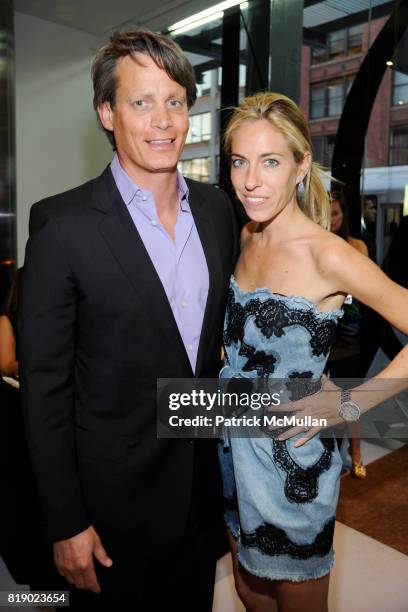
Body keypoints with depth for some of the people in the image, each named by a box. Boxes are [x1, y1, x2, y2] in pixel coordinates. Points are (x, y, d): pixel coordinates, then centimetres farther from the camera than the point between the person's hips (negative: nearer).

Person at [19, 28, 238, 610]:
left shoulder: (217, 207, -1)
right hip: (115, 496, -4)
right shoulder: (63, 224, -18)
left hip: (206, 480, 5)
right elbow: (44, 384, -15)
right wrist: (65, 523, -11)